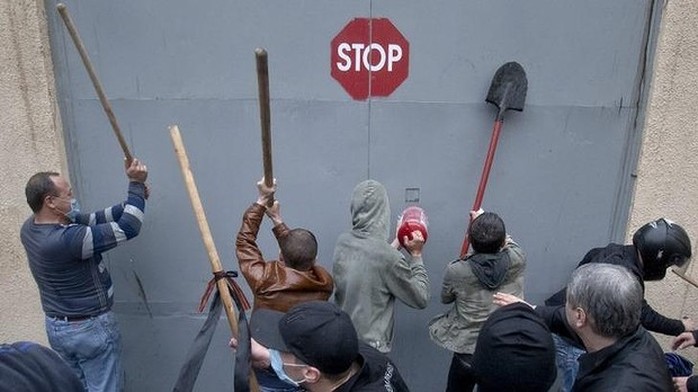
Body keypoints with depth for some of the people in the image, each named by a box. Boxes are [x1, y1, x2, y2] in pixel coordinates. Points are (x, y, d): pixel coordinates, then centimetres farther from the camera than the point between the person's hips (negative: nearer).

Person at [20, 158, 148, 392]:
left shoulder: (30, 229, -4)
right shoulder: (67, 240, -32)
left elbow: (89, 221, 1)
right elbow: (128, 229, -28)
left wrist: (127, 205, -4)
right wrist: (136, 184, -21)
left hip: (55, 327, 8)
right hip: (91, 328, -8)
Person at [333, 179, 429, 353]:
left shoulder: (342, 241, -5)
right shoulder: (388, 257, -23)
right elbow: (420, 299, -8)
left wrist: (397, 244, 16)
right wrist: (416, 255, -2)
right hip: (370, 348, -6)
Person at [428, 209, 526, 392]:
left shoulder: (456, 271, -19)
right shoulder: (517, 261, -16)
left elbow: (445, 299, 4)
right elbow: (510, 243, 10)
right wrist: (487, 223, 24)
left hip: (469, 353, -1)